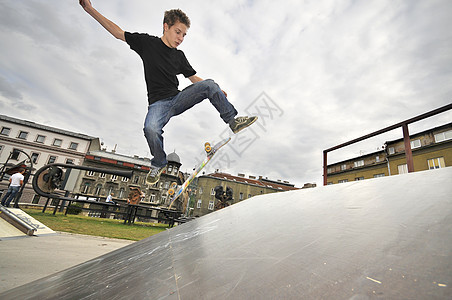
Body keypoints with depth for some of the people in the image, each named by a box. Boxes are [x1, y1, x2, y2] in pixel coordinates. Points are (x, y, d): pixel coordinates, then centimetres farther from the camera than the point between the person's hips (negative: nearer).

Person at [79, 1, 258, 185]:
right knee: (150, 129, -34)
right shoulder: (147, 42, 4)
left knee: (209, 84, -15)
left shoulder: (179, 56, 12)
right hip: (158, 103, -3)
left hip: (178, 99, 4)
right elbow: (118, 33, 12)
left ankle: (233, 121, -8)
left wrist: (215, 91, 13)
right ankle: (159, 164, -5)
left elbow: (194, 78, 18)